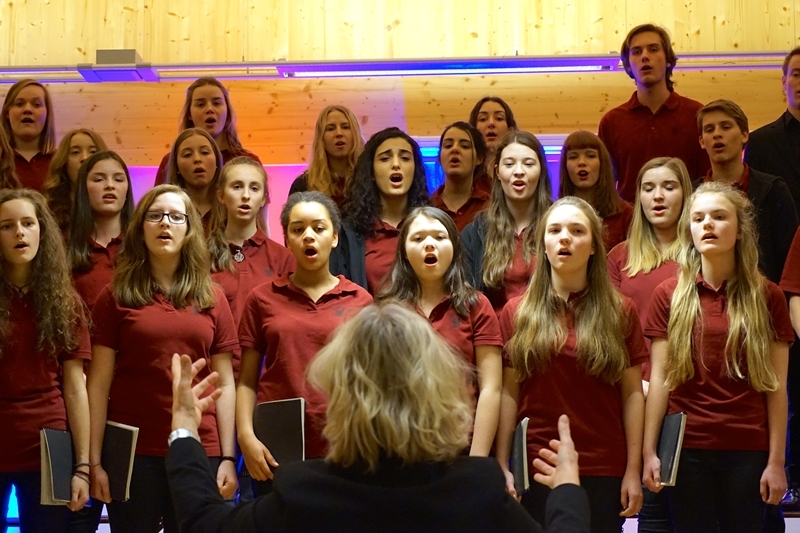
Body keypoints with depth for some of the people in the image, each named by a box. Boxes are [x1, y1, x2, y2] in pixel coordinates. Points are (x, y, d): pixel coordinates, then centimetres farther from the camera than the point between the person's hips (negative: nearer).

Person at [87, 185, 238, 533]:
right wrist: (94, 461, -5)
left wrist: (228, 457, 2)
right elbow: (99, 384, -1)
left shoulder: (212, 298, 8)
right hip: (132, 452, -2)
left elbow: (224, 384, 7)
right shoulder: (116, 296, 2)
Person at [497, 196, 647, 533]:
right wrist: (502, 465, -1)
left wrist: (633, 469, -4)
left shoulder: (620, 312, 3)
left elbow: (631, 393, 0)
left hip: (604, 470, 0)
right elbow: (509, 393, 3)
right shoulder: (517, 313, 4)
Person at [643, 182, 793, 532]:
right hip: (686, 449, 1)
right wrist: (648, 451, -3)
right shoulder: (668, 295, 2)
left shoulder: (766, 297, 0)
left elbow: (776, 386, 0)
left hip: (748, 451, 0)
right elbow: (659, 378, 1)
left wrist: (776, 461, -3)